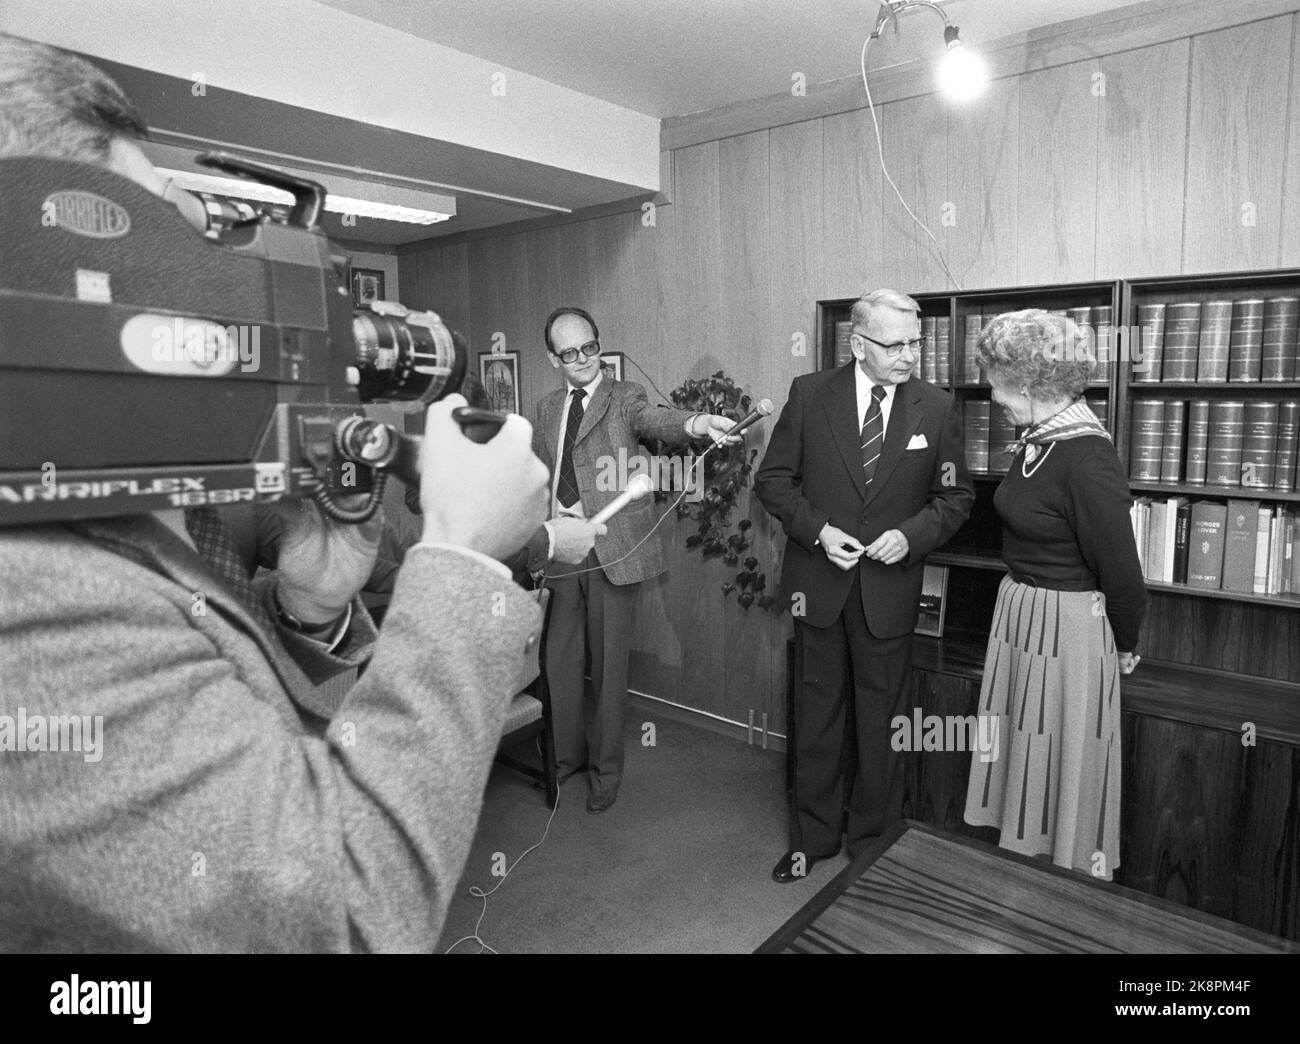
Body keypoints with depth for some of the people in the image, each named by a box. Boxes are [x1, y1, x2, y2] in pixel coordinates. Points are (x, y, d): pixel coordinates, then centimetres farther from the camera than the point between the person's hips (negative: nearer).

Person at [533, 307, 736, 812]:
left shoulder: (624, 396, 0)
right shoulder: (547, 410, 14)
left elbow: (652, 420, -22)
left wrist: (693, 423, -43)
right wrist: (543, 530, 4)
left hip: (611, 551, -4)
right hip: (559, 551, 4)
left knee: (609, 664, 4)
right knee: (560, 660, 11)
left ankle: (605, 768, 23)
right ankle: (568, 756, 33)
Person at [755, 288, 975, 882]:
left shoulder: (937, 408, -1)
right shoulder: (809, 394, -3)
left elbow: (956, 496, 5)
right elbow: (773, 479, 0)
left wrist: (912, 535, -12)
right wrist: (817, 530, -14)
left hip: (890, 588, 0)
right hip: (819, 582, 0)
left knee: (881, 720, 13)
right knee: (817, 712, 12)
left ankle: (873, 842, 33)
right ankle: (812, 837, 30)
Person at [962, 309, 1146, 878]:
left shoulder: (1085, 459, -24)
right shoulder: (1039, 440, 3)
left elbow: (1122, 573, -17)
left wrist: (1124, 645, -3)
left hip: (1068, 624, -9)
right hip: (1021, 611, 9)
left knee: (1067, 760, 10)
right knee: (1023, 745, 20)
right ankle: (1021, 859, 40)